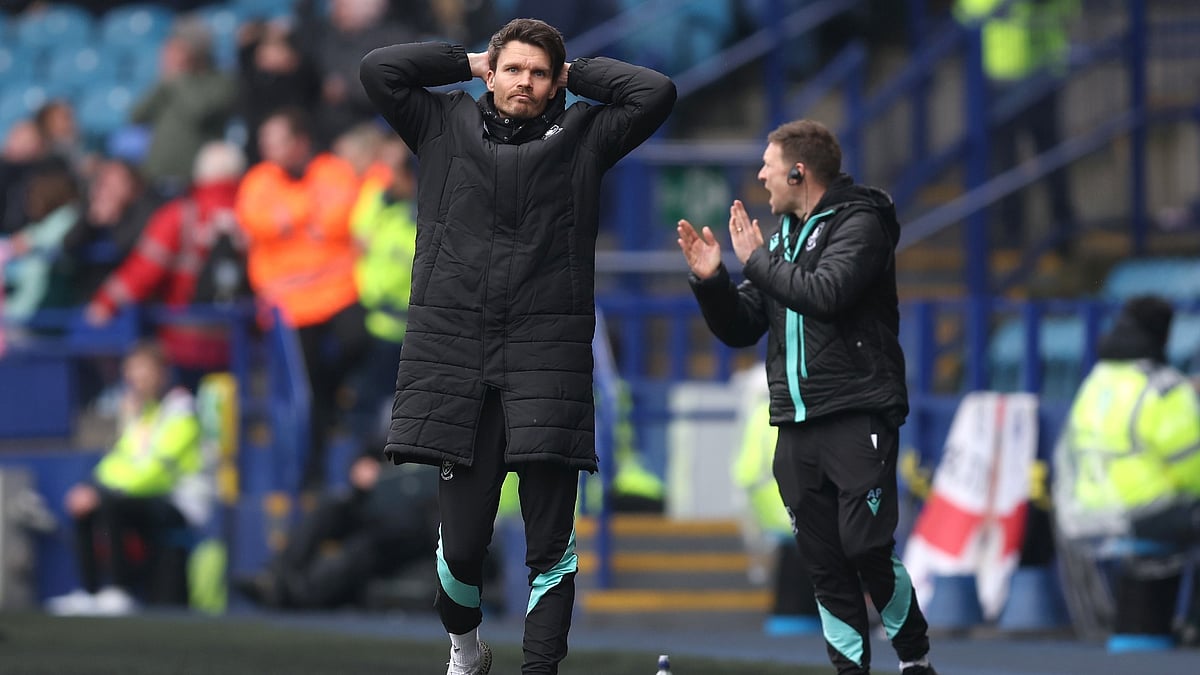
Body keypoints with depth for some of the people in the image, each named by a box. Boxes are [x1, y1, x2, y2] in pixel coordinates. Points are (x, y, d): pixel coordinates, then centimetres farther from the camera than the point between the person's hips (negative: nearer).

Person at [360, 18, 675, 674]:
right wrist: (467, 61, 13)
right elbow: (379, 69, 6)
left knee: (550, 540, -5)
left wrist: (575, 73, 12)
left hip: (546, 361, -1)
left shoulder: (581, 135, 11)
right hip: (455, 359, 1)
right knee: (461, 537, 1)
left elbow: (656, 92, 3)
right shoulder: (447, 125, 13)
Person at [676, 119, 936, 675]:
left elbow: (826, 294, -22)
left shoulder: (859, 224, -5)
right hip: (796, 423, 7)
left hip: (857, 417, -7)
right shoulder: (780, 235, 19)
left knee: (867, 548, -13)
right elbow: (740, 329, 20)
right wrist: (711, 281, 1)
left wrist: (757, 260, -9)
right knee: (824, 564, 4)